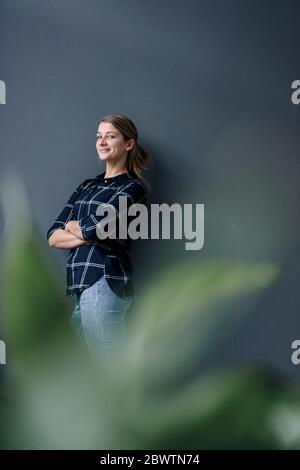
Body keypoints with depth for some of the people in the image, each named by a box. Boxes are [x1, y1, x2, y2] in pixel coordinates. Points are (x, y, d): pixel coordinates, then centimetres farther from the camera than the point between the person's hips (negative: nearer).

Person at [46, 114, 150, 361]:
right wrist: (88, 235, -8)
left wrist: (71, 226, 5)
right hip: (81, 284, 7)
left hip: (104, 283, -7)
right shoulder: (87, 185, 17)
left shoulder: (135, 186, -2)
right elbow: (53, 237, 9)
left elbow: (94, 228, -16)